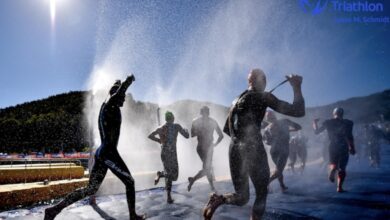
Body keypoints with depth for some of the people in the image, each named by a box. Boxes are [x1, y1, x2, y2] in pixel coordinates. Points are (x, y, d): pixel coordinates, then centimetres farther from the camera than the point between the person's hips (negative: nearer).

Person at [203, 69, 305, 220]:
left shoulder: (237, 100, 18)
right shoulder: (263, 96, 0)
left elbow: (226, 129, 21)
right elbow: (298, 111, -3)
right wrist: (297, 87, 8)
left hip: (235, 149, 6)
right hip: (253, 149, -6)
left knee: (242, 197, 14)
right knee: (261, 194, 12)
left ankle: (218, 199, -16)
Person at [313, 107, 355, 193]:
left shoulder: (328, 122, 2)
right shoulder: (347, 123, 0)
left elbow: (316, 131, 4)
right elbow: (350, 136, -7)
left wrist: (315, 123, 19)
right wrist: (352, 147, -1)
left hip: (332, 147, 1)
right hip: (344, 147, -1)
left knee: (333, 164, 19)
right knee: (342, 168, 7)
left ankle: (332, 170, -16)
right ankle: (339, 187, -1)